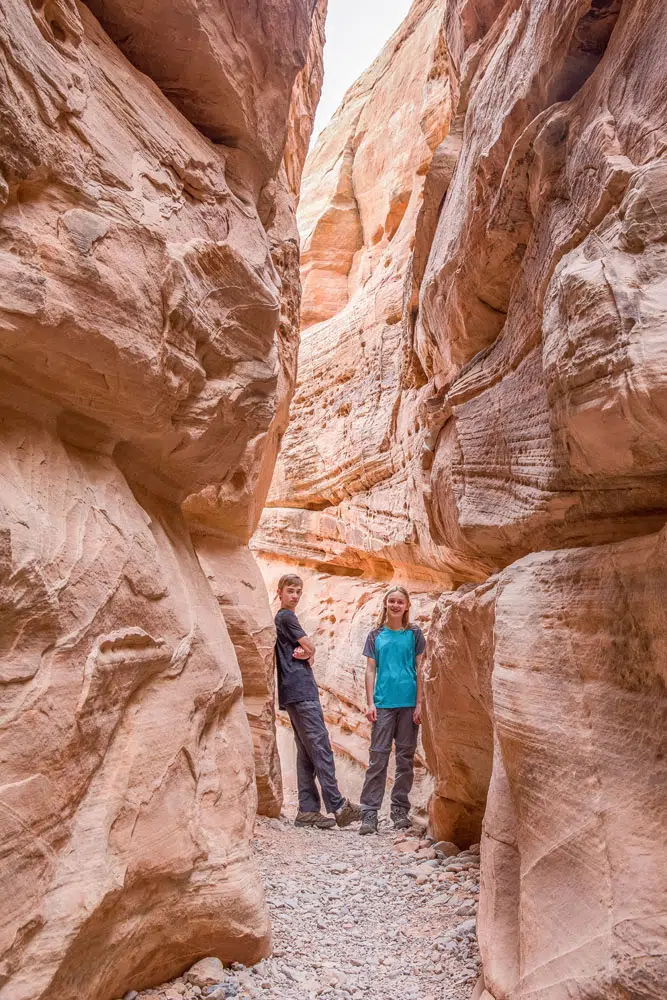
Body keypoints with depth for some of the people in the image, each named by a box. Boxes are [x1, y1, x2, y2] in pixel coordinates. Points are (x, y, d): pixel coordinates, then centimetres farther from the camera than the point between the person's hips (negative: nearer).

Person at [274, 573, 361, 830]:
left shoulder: (281, 619, 23)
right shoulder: (287, 617, -6)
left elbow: (307, 652, 15)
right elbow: (310, 648, -8)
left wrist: (303, 654, -6)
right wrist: (308, 653, 13)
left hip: (295, 693, 10)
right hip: (300, 690, -10)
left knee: (307, 751, 7)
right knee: (320, 747, -10)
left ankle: (308, 810, 8)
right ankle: (337, 806, -8)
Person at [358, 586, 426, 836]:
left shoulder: (414, 634, 6)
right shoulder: (376, 635, 7)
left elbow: (419, 670, 6)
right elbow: (370, 670, 6)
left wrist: (419, 704, 0)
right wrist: (370, 703, -2)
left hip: (409, 703, 1)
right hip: (383, 703, 0)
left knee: (405, 757, 7)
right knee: (378, 757, -3)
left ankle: (400, 810, 17)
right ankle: (369, 813, -1)